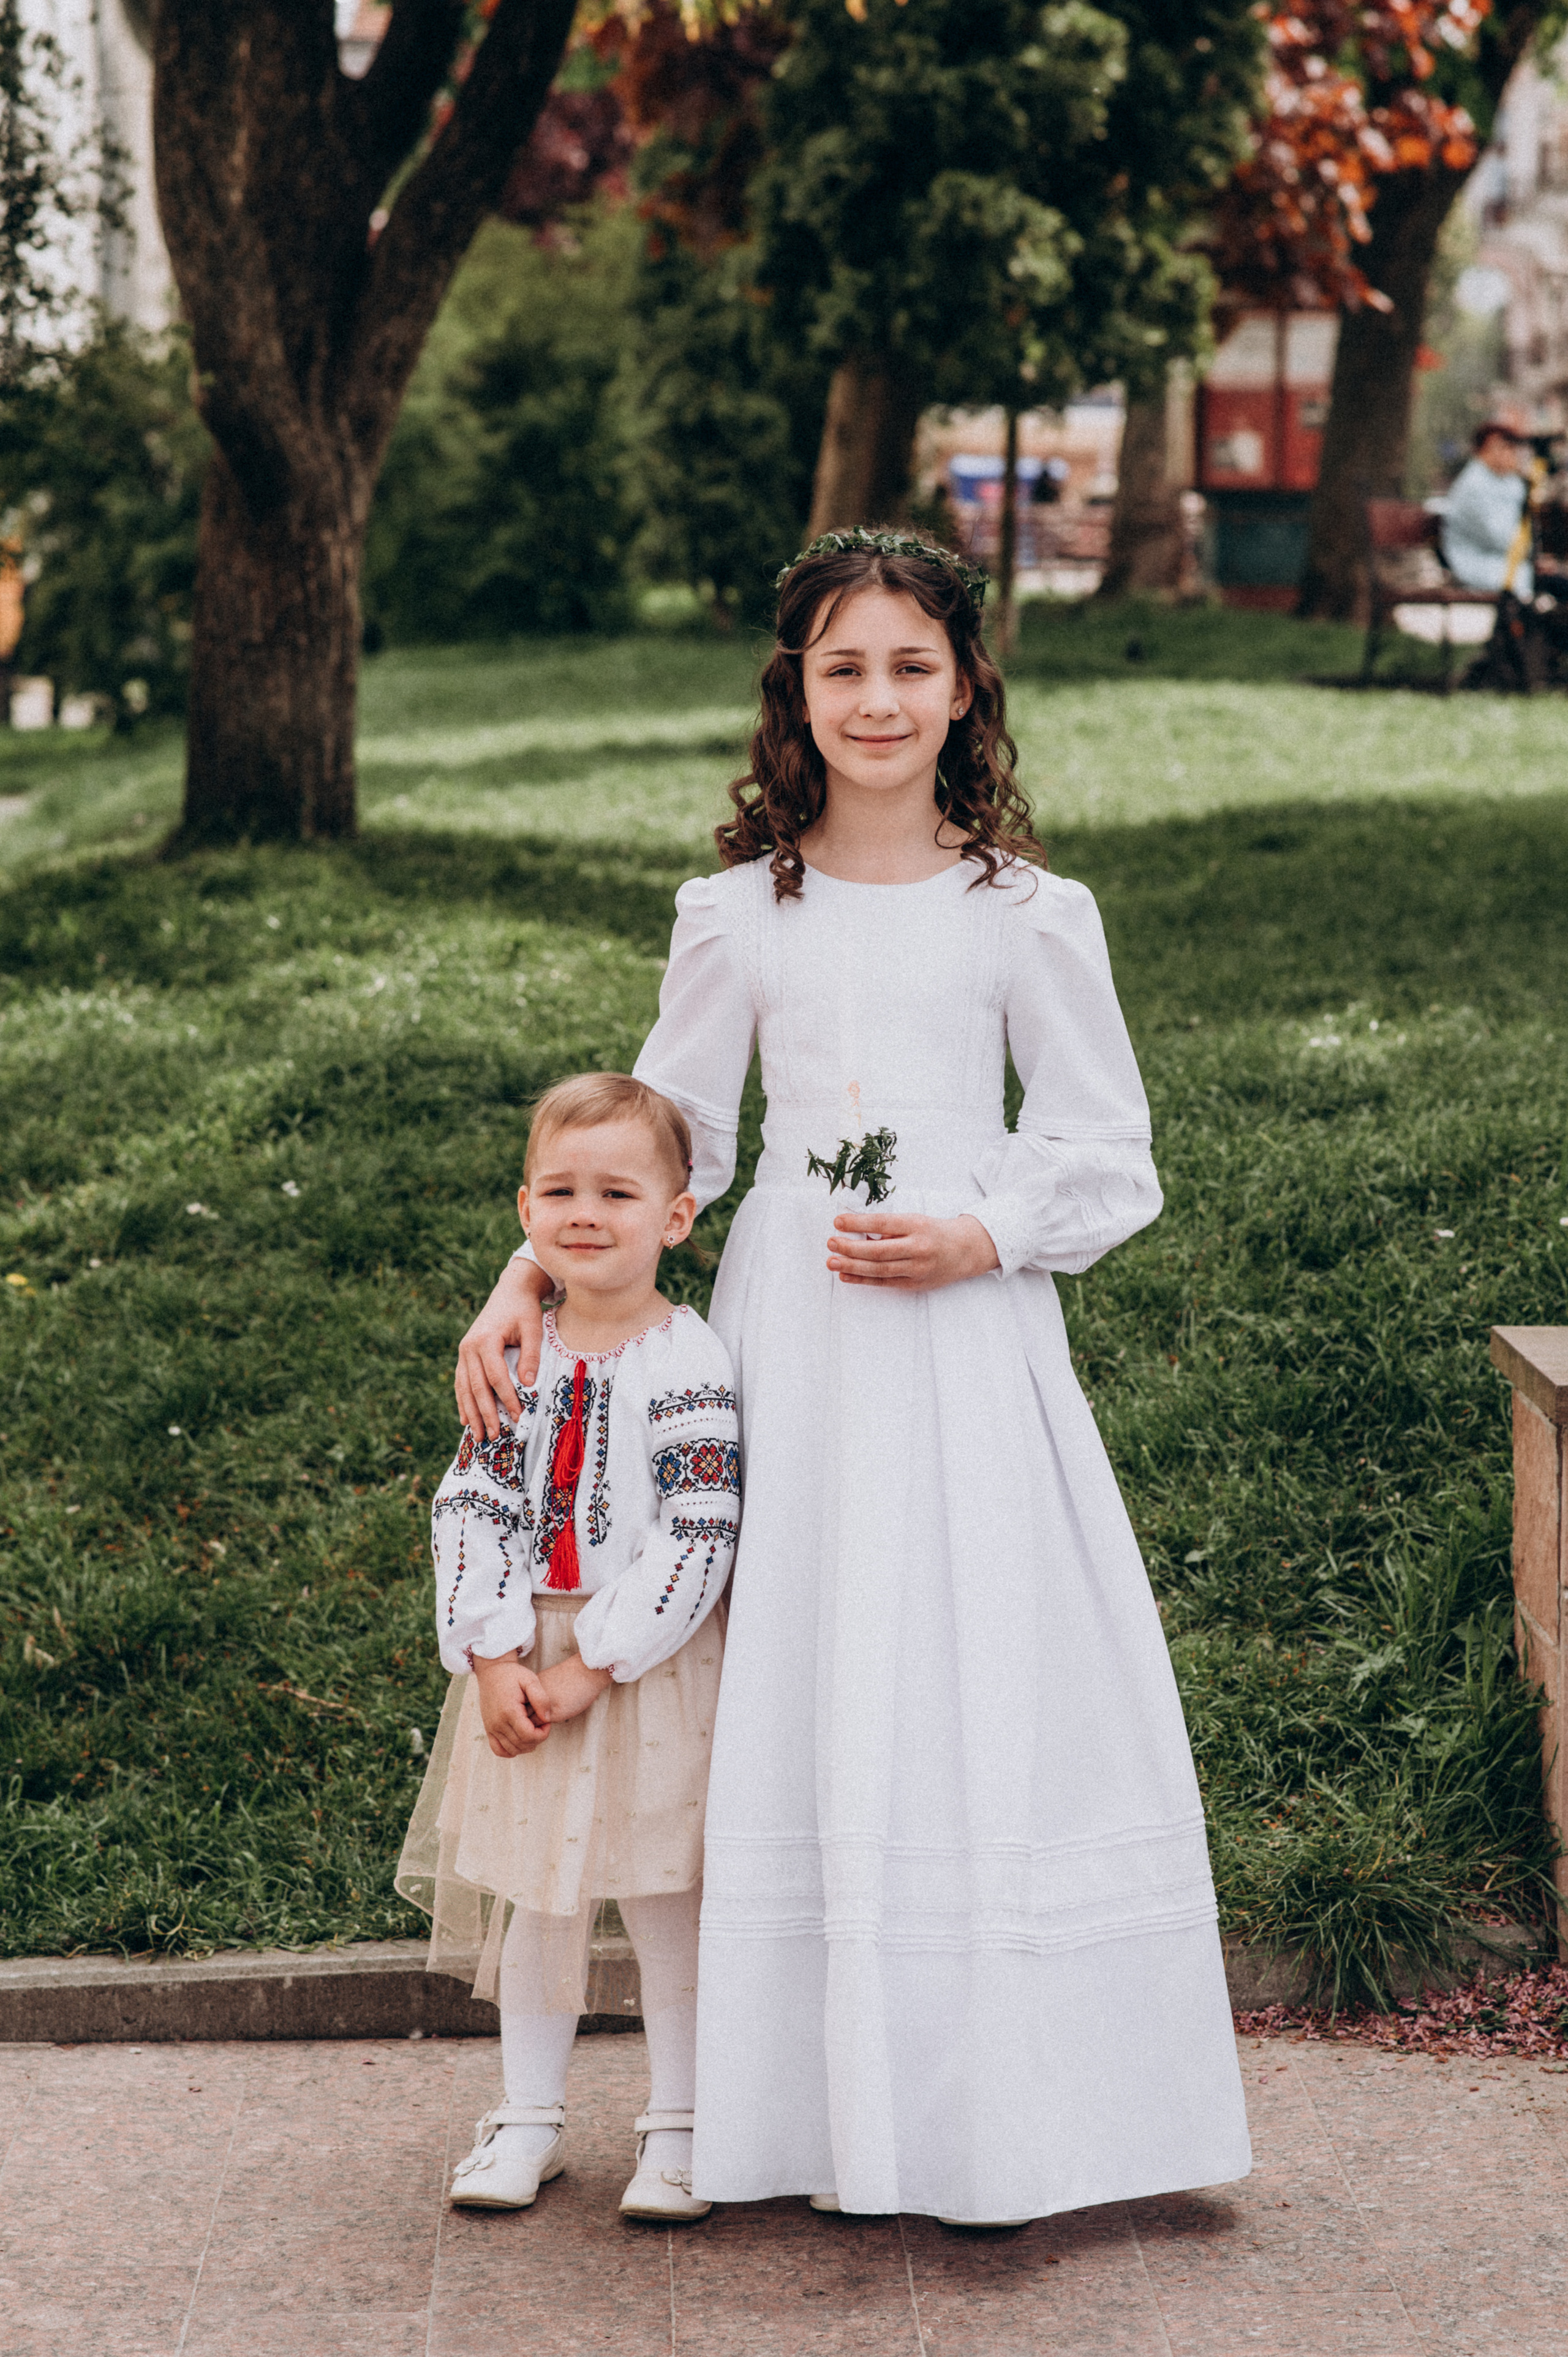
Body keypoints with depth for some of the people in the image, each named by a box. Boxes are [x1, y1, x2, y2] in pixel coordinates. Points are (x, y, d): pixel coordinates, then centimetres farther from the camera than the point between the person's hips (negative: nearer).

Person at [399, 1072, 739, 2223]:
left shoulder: (689, 1365, -11)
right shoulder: (518, 1356, 4)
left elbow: (696, 1540, -15)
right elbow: (469, 1510, 2)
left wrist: (594, 1666, -17)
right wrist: (495, 1658, -10)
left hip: (651, 1666, -4)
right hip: (523, 1660, 5)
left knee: (669, 1899, 3)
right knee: (533, 1894, 12)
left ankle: (678, 2128, 16)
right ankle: (530, 2118, 24)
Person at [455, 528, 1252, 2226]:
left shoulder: (1024, 914, 1)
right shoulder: (738, 916, 6)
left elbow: (1107, 1161, 4)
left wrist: (975, 1239, -13)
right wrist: (525, 1282, 2)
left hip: (970, 1338, -2)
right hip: (791, 1333, 2)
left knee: (983, 1697, -2)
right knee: (798, 1700, 3)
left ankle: (988, 2106, 10)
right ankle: (830, 2100, 14)